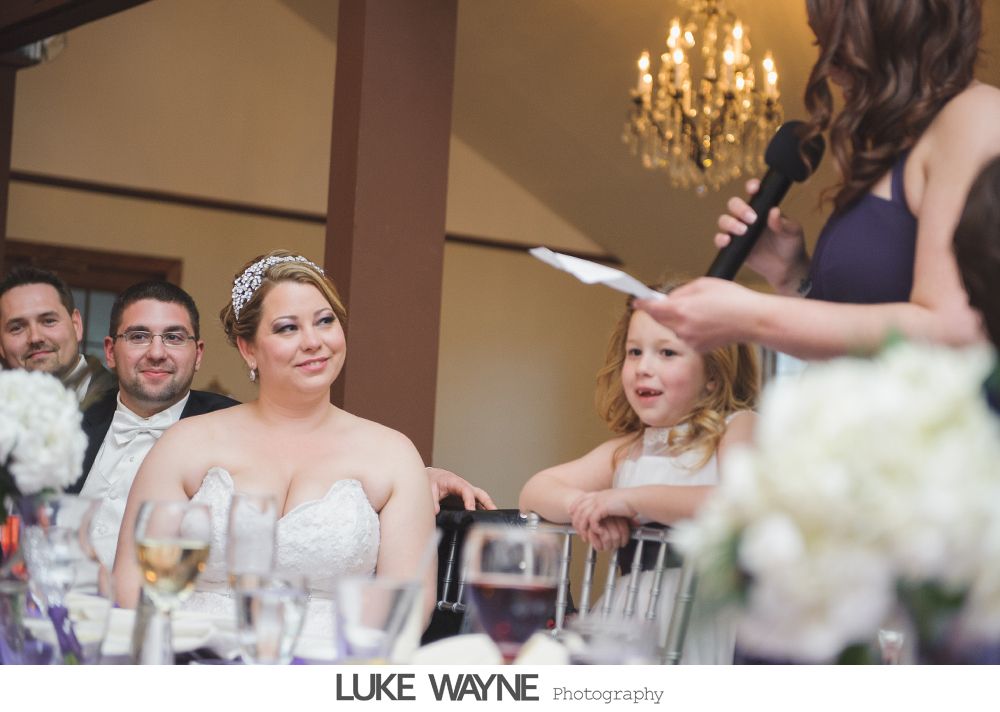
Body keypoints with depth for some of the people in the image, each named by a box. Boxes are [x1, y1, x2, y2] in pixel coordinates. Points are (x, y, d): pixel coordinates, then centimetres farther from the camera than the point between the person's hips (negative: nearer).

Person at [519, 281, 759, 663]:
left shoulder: (737, 429, -2)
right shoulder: (625, 452, 14)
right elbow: (534, 491, 13)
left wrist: (634, 499, -19)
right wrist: (586, 505, -10)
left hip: (705, 627, -5)